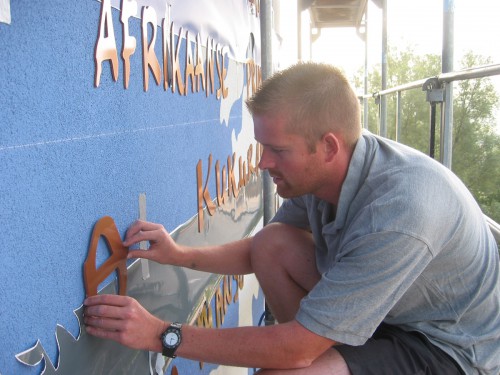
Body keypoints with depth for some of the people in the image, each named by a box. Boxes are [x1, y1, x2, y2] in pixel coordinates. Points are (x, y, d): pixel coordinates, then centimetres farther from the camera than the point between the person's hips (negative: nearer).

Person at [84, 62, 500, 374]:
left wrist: (162, 336, -27)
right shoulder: (320, 171, -11)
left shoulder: (399, 212, -35)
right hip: (383, 305, 7)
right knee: (272, 243, -7)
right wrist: (180, 255, -9)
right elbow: (259, 253, 6)